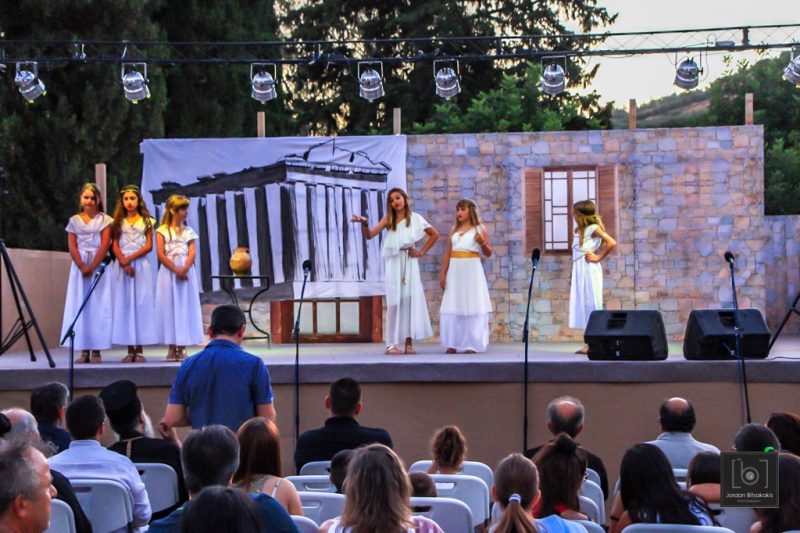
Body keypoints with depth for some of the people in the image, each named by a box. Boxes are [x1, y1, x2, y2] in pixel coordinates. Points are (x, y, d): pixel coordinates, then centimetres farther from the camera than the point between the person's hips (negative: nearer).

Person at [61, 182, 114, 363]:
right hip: (79, 266, 2)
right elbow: (72, 246, 3)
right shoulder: (74, 221, 11)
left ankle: (96, 350, -4)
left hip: (99, 265, -2)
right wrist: (82, 266, -13)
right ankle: (84, 351, 1)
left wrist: (92, 267, -16)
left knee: (98, 305, -5)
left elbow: (105, 245, -5)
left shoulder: (105, 220, 5)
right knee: (80, 305, -1)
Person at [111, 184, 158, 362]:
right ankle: (130, 349, 0)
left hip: (141, 265, -1)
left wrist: (130, 258, -12)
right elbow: (115, 246, 3)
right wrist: (124, 262, -14)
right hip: (122, 266, 1)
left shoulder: (146, 221, 8)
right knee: (124, 304, -2)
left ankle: (139, 349, -3)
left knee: (141, 303, -4)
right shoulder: (119, 222, 11)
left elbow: (148, 246, 0)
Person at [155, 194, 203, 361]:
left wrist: (184, 269, -17)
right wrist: (176, 269, -18)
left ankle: (182, 347, 4)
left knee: (185, 306, 0)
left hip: (186, 271, 2)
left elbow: (192, 253, 1)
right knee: (169, 306, -2)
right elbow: (161, 254, -6)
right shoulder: (162, 231, 3)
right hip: (168, 272, -2)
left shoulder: (189, 231, 11)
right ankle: (171, 347, 3)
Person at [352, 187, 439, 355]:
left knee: (411, 299, -2)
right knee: (395, 301, -5)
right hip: (394, 263, -1)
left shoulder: (415, 218, 4)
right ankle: (392, 343, -6)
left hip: (409, 262, 1)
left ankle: (409, 343, 2)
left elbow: (434, 234, 14)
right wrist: (364, 223, -29)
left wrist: (422, 251, 5)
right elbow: (369, 235, -9)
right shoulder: (388, 219, 2)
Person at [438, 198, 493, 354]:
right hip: (455, 271, 5)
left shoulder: (480, 229, 1)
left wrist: (482, 243, -20)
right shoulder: (454, 230, 14)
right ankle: (452, 344, 7)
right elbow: (448, 253, 14)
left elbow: (488, 253, -1)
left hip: (472, 270, -5)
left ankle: (472, 345, -3)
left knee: (472, 307, -5)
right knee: (452, 307, 2)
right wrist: (443, 274, 8)